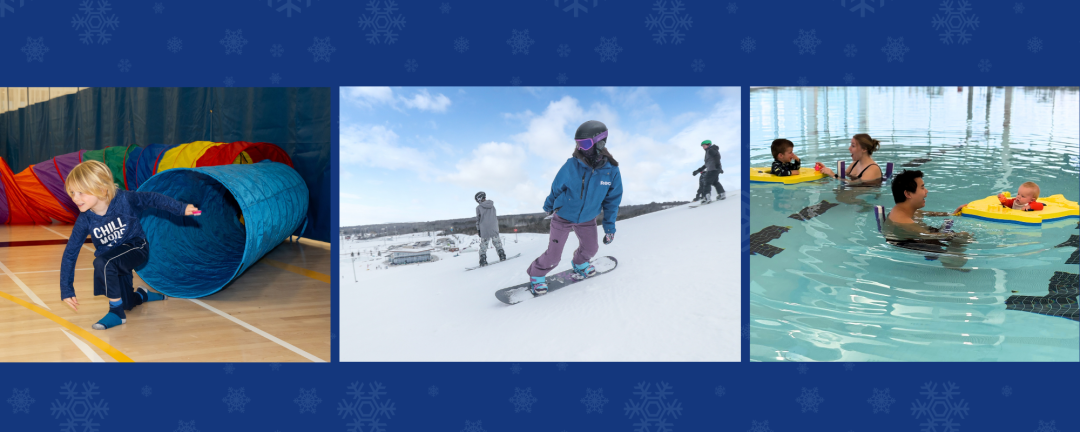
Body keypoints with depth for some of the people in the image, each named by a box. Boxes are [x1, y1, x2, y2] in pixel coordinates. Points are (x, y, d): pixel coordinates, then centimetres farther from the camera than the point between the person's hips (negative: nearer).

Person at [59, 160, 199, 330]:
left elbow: (151, 198, -11)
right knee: (127, 303, 9)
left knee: (101, 263, -33)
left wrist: (181, 209, -14)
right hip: (111, 257, 4)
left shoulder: (123, 199, -25)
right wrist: (67, 290, -10)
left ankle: (116, 312, -18)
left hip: (136, 246, -4)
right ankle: (141, 295, 48)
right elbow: (70, 253, -11)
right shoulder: (85, 220, -19)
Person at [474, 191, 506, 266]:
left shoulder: (479, 207, -3)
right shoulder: (492, 205, 10)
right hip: (494, 228, 3)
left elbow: (478, 219, -1)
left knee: (483, 244, 2)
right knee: (497, 242, 15)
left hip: (484, 229, -3)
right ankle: (502, 255, 9)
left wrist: (478, 230, 6)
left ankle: (483, 260, -5)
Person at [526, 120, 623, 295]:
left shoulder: (611, 171, -20)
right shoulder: (571, 166, -26)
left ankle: (580, 263, 51)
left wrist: (610, 227, -4)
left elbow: (612, 200, -7)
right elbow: (556, 188, -7)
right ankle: (536, 274, 22)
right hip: (563, 217, -3)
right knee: (553, 256, -3)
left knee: (590, 248, 19)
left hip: (587, 220, 3)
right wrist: (549, 205, 10)